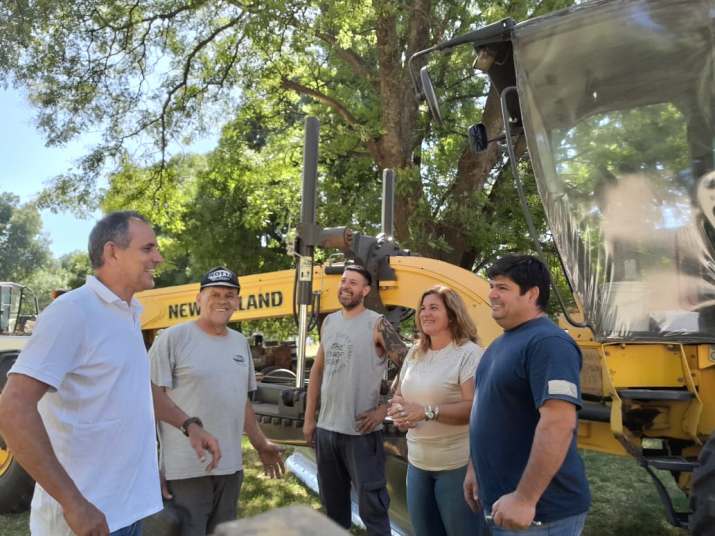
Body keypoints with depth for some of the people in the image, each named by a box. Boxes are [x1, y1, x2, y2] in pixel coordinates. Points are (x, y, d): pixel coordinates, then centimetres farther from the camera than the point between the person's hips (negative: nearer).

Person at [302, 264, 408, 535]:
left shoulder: (377, 324, -10)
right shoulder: (329, 322, 8)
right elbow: (317, 370, 13)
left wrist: (385, 409, -12)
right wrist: (309, 418, 12)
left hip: (361, 431, -6)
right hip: (326, 428, 6)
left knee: (371, 505, 2)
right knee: (332, 504, 19)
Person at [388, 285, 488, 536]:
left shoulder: (469, 353, -15)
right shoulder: (415, 353, 10)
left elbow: (475, 407, -24)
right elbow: (399, 394, 17)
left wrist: (427, 412, -31)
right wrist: (398, 409, -6)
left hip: (458, 465, -7)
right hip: (417, 462, 7)